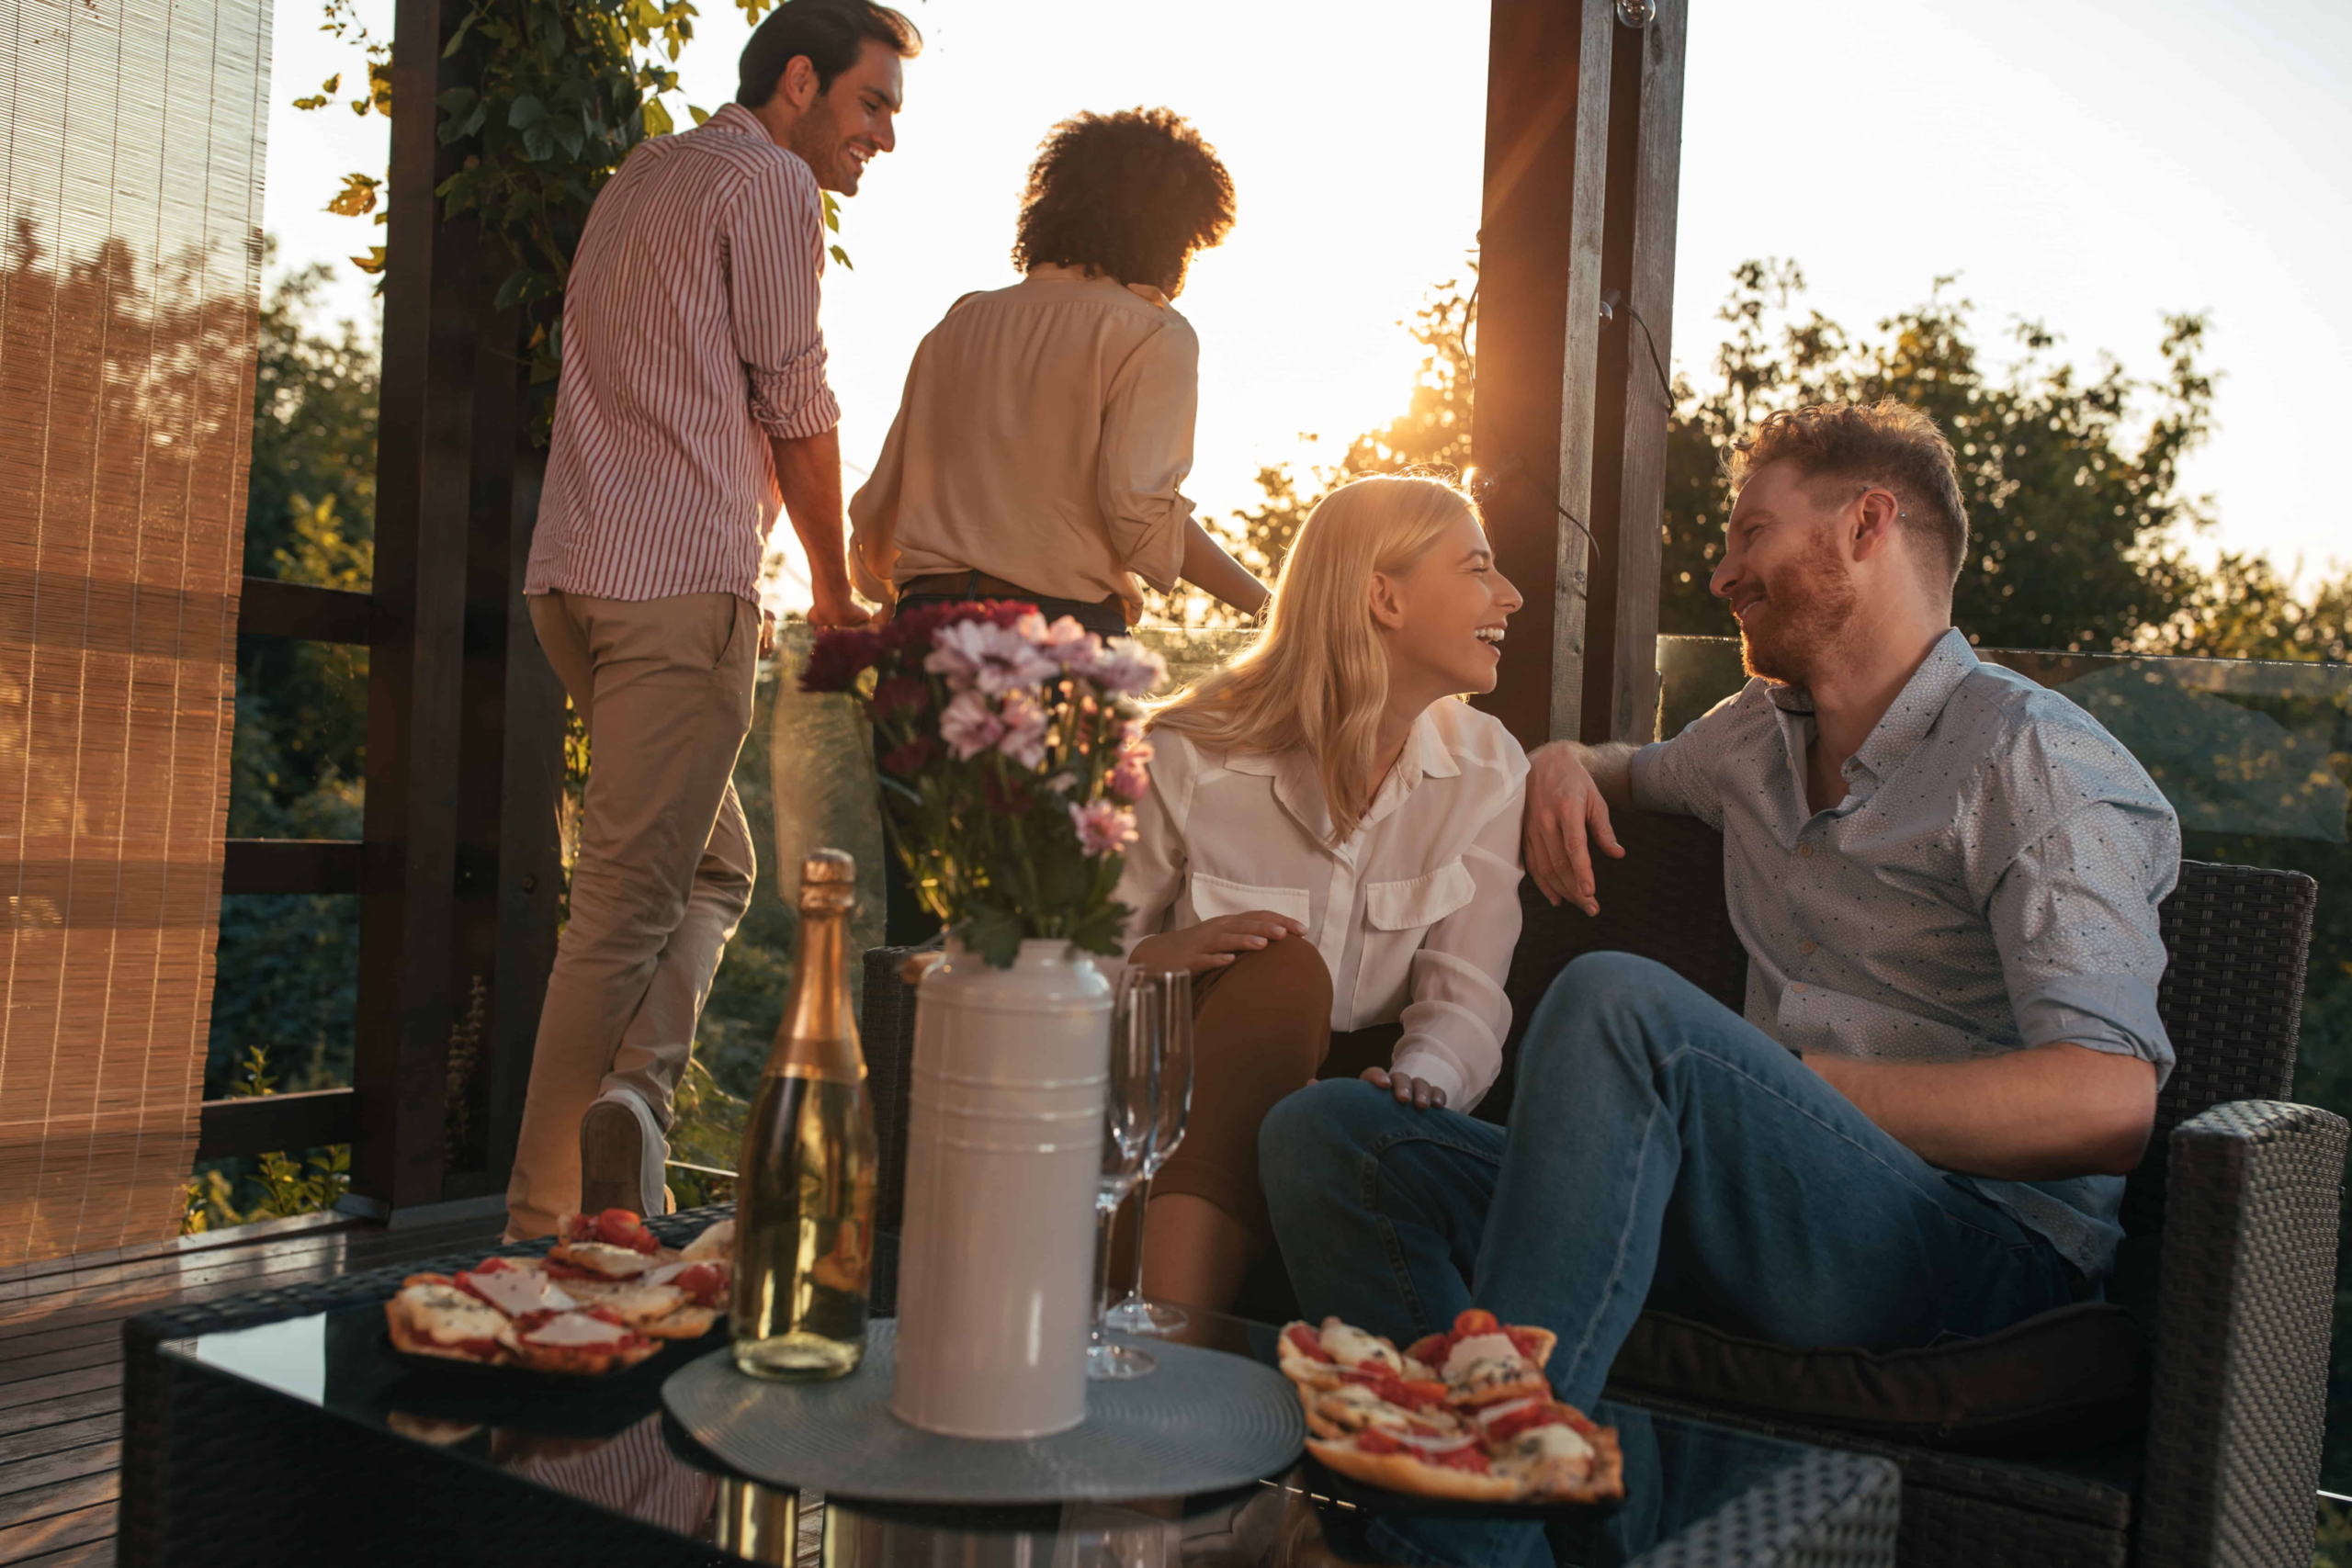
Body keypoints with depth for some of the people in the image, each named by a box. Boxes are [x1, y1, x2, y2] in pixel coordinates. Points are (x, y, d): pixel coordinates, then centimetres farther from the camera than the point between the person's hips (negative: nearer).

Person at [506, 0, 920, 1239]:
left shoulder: (639, 179, 27)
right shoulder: (772, 183, -1)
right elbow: (795, 408, -3)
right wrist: (837, 593, 7)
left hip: (576, 572, 9)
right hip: (680, 579, -9)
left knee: (710, 868, 15)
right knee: (630, 898, -8)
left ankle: (627, 1092, -3)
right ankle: (542, 1218, -6)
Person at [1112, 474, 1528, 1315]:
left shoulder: (1487, 771, 0)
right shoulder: (1195, 755, -9)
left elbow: (1466, 992, -10)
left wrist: (1417, 1087, -33)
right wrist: (1166, 954, -25)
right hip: (1206, 1081, -2)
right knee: (1285, 972, -34)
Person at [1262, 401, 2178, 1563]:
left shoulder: (2031, 757, -2)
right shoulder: (1758, 736, 20)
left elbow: (2110, 1102, -15)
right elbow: (1639, 773, 46)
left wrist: (1787, 1081, -16)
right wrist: (1569, 761, 21)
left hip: (1985, 1242, -7)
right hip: (1786, 1224, 7)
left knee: (1622, 1003, -34)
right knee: (1325, 1136, -11)